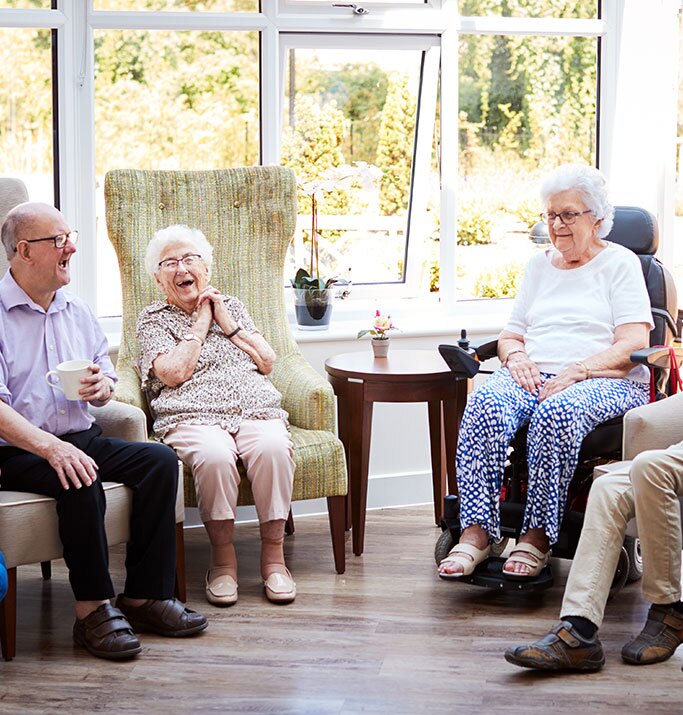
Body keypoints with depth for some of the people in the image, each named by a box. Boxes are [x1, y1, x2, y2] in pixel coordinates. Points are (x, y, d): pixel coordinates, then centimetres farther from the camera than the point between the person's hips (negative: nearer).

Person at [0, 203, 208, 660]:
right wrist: (50, 447, -31)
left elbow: (106, 380, 21)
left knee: (160, 460, -16)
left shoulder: (77, 312, 17)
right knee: (80, 480, -35)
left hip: (83, 438, 7)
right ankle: (93, 609, -24)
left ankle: (145, 597, -15)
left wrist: (102, 387, -6)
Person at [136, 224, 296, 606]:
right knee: (214, 456, -38)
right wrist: (200, 324, 6)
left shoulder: (232, 306, 26)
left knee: (273, 448, -34)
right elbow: (175, 373, -2)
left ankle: (274, 553, -24)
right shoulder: (154, 318, 16)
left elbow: (268, 362, 16)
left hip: (257, 411, 3)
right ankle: (223, 556, -21)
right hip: (195, 416, -2)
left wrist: (229, 325, 9)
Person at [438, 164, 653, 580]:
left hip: (605, 381, -4)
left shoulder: (620, 263, 8)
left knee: (556, 412, -40)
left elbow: (633, 346, -4)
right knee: (485, 404, -30)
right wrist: (516, 356, -2)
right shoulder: (539, 266, 25)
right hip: (534, 376, 4)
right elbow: (510, 335, 23)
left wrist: (576, 372, -18)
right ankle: (477, 532, -36)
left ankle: (539, 535, -32)